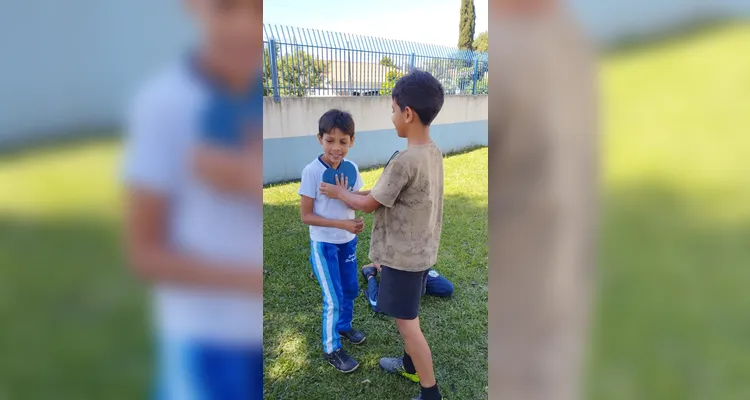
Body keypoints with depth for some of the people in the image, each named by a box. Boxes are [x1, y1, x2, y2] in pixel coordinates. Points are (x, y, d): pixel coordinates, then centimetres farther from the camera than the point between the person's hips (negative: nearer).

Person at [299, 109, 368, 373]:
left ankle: (344, 326, 46)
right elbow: (306, 215, -19)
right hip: (323, 244, -5)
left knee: (350, 290, 20)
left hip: (348, 240, 6)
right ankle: (331, 350, 20)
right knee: (333, 299, 1)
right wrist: (342, 224, -26)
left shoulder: (351, 168, -6)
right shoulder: (312, 171, -21)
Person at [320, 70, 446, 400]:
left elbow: (369, 204, -15)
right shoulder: (433, 153, 1)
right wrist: (354, 193, 15)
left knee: (407, 324, 4)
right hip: (421, 250, 9)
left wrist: (339, 192, 3)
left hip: (403, 256, -9)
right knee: (409, 316, 26)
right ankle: (410, 364, 45)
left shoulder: (404, 161, -28)